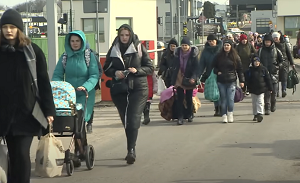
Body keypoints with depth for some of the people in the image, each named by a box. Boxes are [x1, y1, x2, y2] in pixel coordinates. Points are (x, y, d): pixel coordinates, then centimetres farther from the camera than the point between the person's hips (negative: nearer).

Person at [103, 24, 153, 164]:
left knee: (133, 120, -15)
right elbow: (106, 69, 12)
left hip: (138, 89, -3)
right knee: (126, 120, 7)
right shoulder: (113, 50, 9)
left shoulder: (139, 48, 3)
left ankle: (131, 149, -17)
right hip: (119, 89, 3)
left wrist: (137, 71, -14)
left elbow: (150, 68, 3)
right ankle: (131, 149, 19)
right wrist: (115, 73, -8)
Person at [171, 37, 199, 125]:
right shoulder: (178, 53, 2)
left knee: (189, 98, 9)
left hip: (189, 79, -2)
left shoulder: (193, 54, -6)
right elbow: (175, 67, 8)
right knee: (180, 98, -4)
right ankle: (180, 117, -4)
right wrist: (173, 80, 7)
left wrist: (193, 77, -23)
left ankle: (190, 115, 26)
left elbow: (196, 67, -8)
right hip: (179, 78, 2)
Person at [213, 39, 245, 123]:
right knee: (223, 99, 2)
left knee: (231, 99, -8)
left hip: (231, 81, -2)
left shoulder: (235, 57, 4)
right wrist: (217, 72, -2)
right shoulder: (219, 56, 8)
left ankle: (230, 115, 7)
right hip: (221, 81, 2)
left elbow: (240, 69, 6)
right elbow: (214, 67, 19)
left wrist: (241, 80, 2)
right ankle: (224, 116, 8)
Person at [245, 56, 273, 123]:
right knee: (254, 103, 11)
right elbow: (247, 80, 4)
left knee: (260, 102, -9)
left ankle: (260, 114, -13)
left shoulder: (263, 69, -2)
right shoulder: (250, 70, 0)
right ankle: (255, 115, 21)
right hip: (253, 90, 2)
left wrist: (270, 88, 2)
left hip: (261, 89, -2)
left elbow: (268, 79, 2)